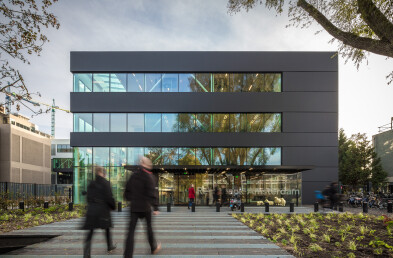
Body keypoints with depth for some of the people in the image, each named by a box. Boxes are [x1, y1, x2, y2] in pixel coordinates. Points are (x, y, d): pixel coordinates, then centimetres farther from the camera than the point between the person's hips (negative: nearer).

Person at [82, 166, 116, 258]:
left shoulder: (91, 184, 6)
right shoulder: (106, 183, -9)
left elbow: (88, 197, 9)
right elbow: (109, 198, -11)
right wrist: (113, 206, 4)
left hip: (92, 210, 3)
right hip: (103, 209, -3)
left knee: (90, 232, 1)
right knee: (107, 229, 19)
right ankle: (110, 246, 36)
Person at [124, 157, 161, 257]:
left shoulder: (133, 175, 6)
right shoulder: (148, 176, -10)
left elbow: (127, 190, 12)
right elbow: (152, 193, -15)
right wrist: (155, 208, -13)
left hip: (134, 207, 4)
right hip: (145, 207, -4)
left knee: (131, 230, 1)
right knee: (149, 227, 15)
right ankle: (154, 248, 32)